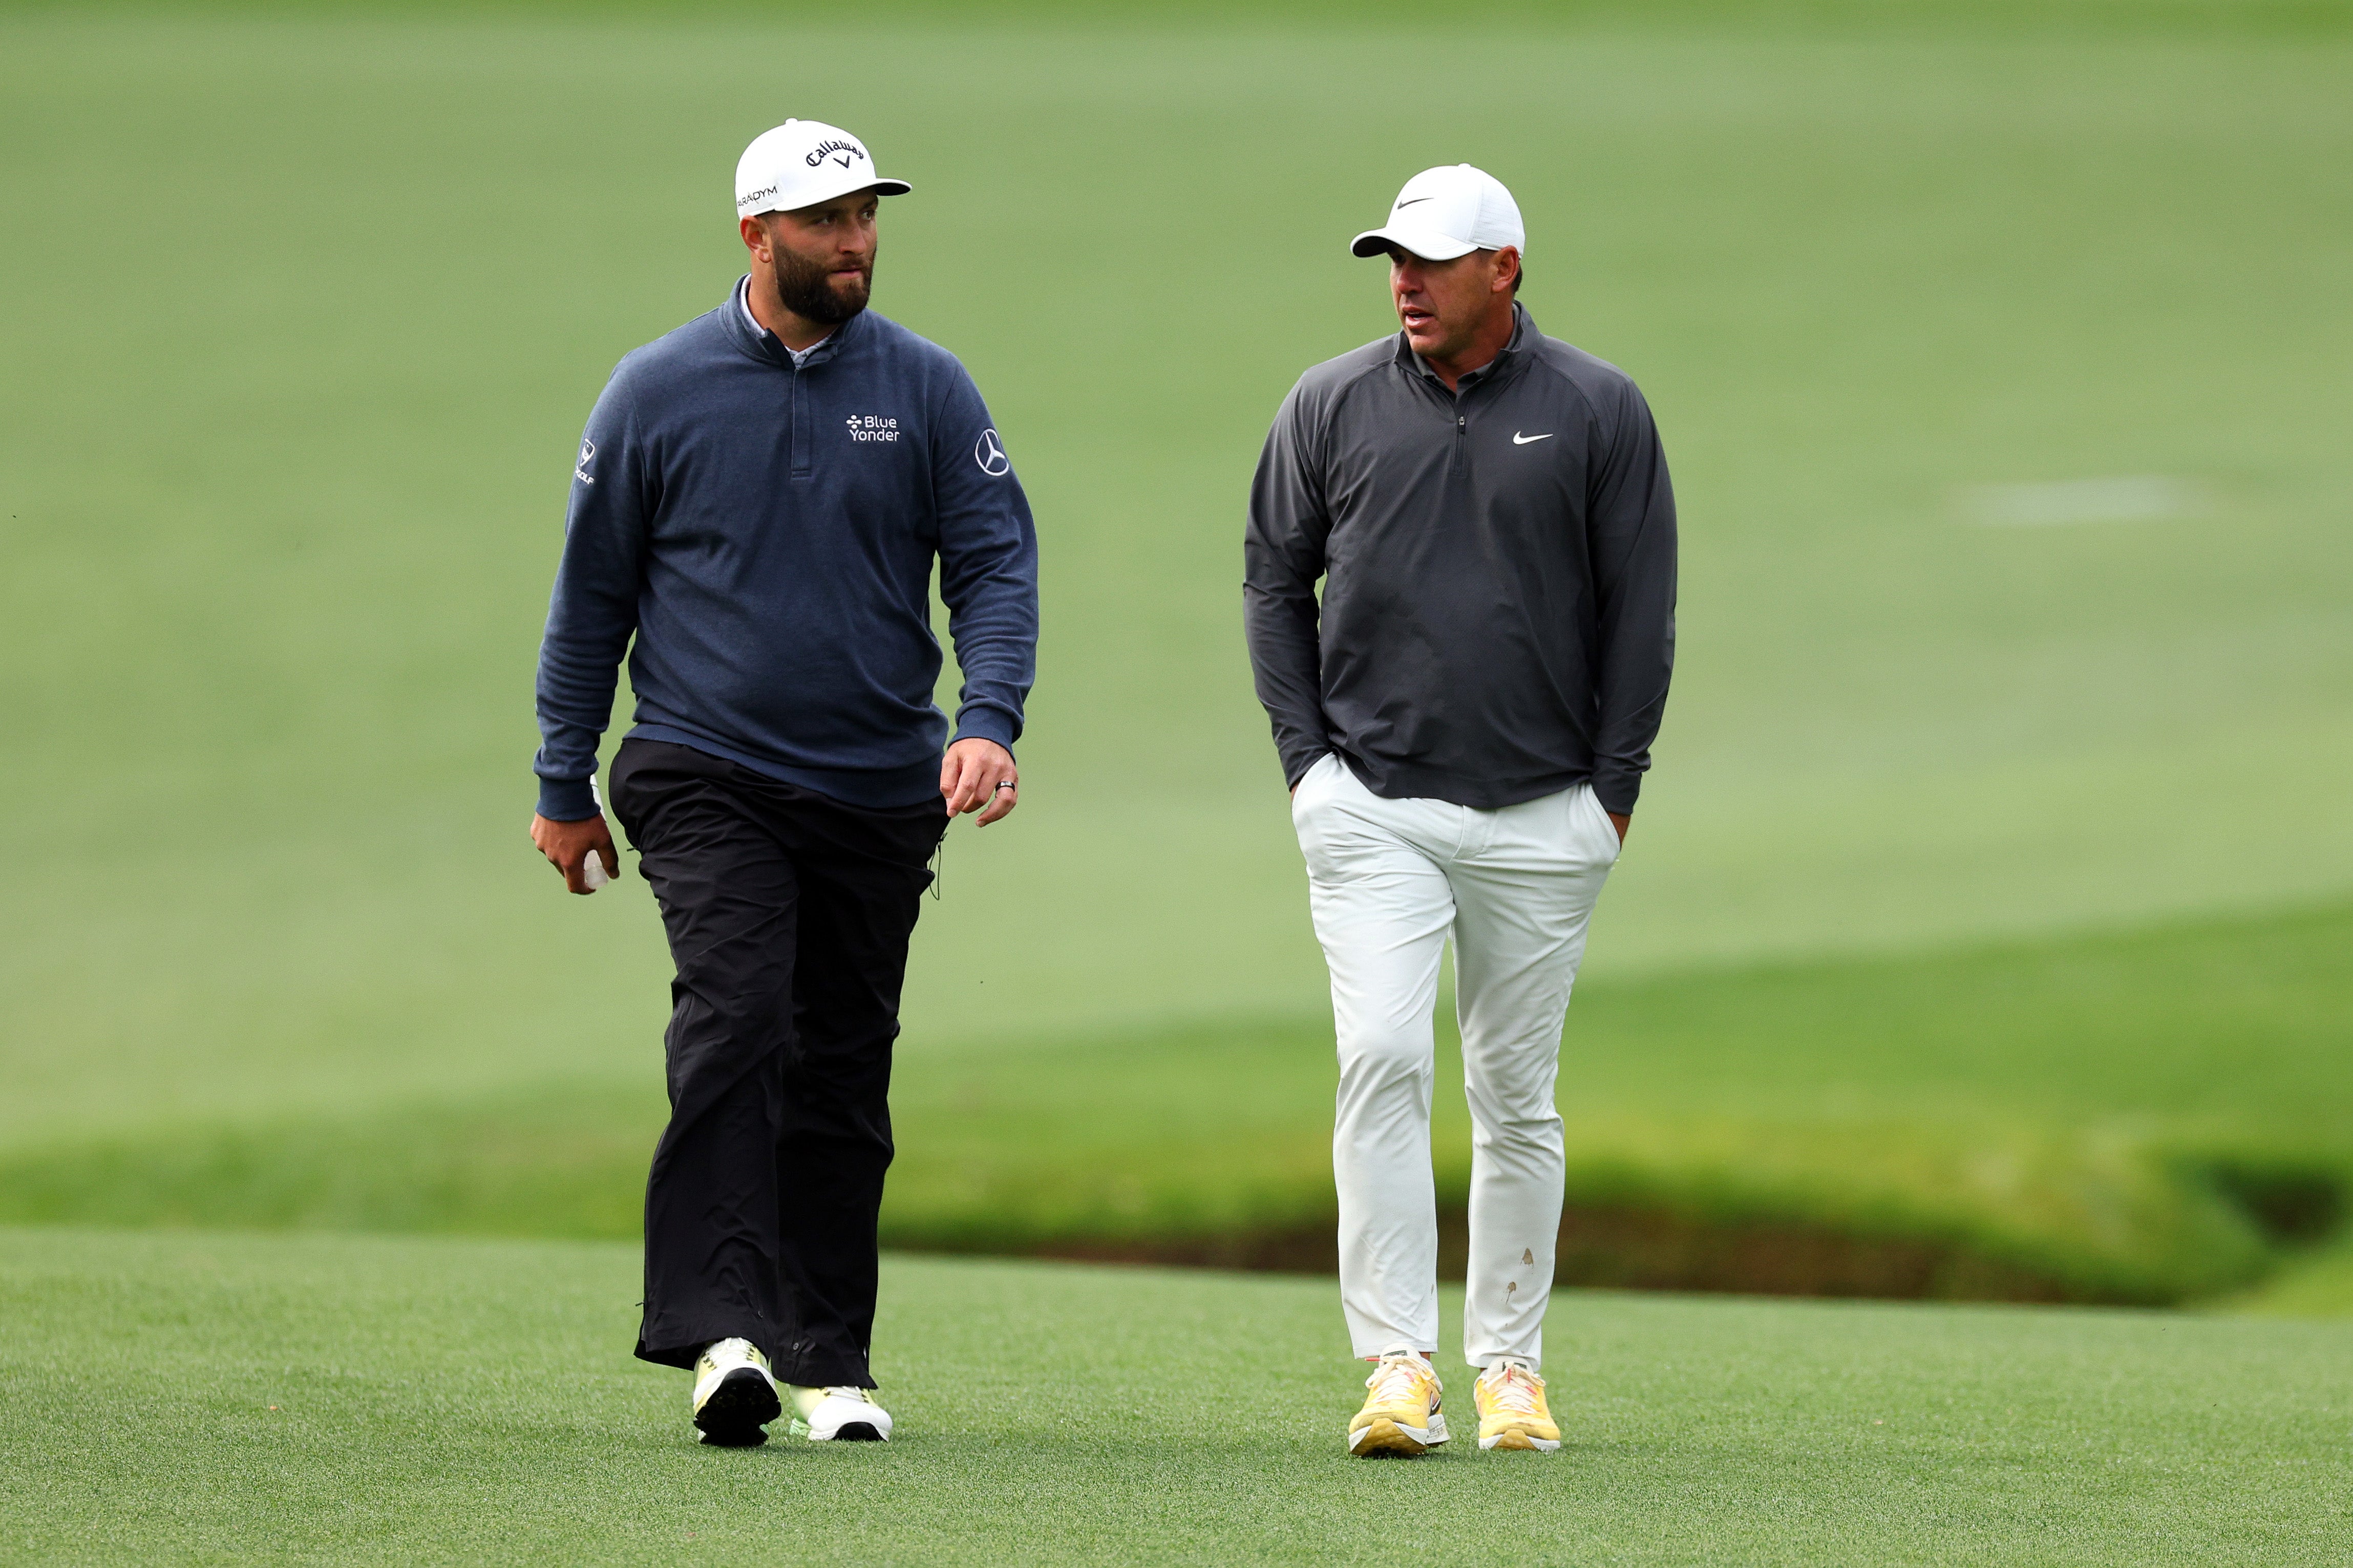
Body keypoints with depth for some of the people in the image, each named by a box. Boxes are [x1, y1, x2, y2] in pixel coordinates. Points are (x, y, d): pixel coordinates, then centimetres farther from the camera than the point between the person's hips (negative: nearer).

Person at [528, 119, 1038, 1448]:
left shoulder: (928, 389, 3)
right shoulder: (659, 391, 0)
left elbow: (997, 562, 0)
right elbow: (593, 591, 7)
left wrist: (990, 720, -17)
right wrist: (566, 788, 7)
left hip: (880, 790, 3)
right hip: (708, 778, -3)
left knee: (843, 1074, 8)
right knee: (735, 1015, -22)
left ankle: (831, 1358, 17)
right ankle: (723, 1331, -29)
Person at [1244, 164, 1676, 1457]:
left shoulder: (1598, 412, 1)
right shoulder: (1332, 406, 4)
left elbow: (1640, 608, 4)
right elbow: (1274, 583, 10)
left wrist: (1612, 790, 0)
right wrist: (1310, 764, 1)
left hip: (1541, 818, 0)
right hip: (1373, 807, 0)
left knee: (1516, 1095, 6)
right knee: (1382, 1060, -14)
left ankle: (1511, 1361, 16)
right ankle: (1397, 1363, -15)